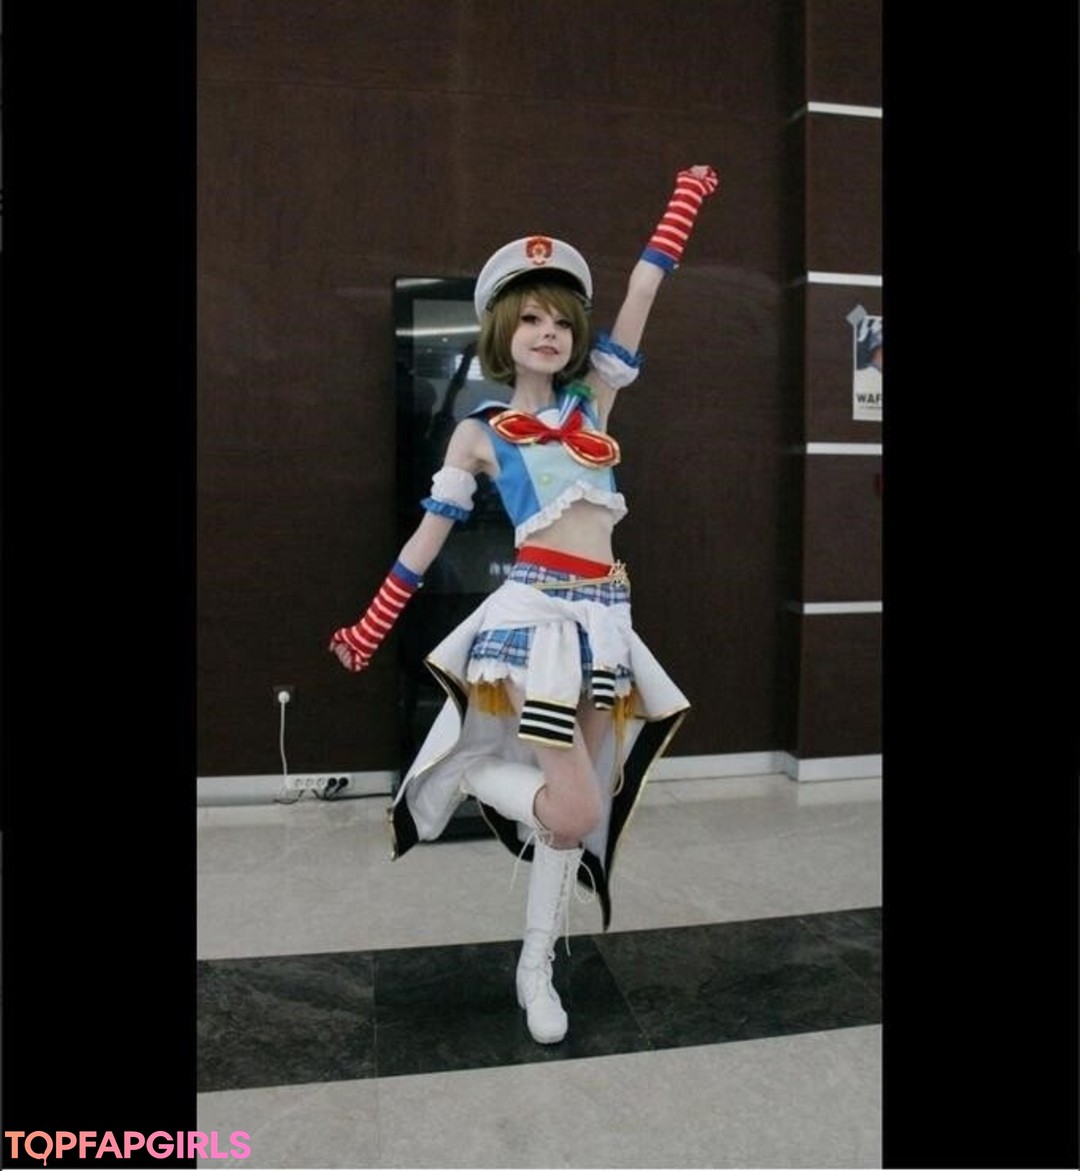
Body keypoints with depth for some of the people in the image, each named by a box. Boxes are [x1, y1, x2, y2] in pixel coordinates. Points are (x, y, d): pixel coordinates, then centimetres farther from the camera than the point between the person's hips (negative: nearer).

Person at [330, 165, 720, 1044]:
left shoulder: (594, 397, 13)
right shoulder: (479, 433, 4)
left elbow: (641, 295, 14)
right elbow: (429, 536, 7)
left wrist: (687, 202, 17)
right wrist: (369, 631, 8)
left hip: (603, 616, 5)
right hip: (537, 610, -4)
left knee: (578, 799, 9)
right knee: (571, 810, -13)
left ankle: (538, 968, 25)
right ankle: (466, 772, 16)